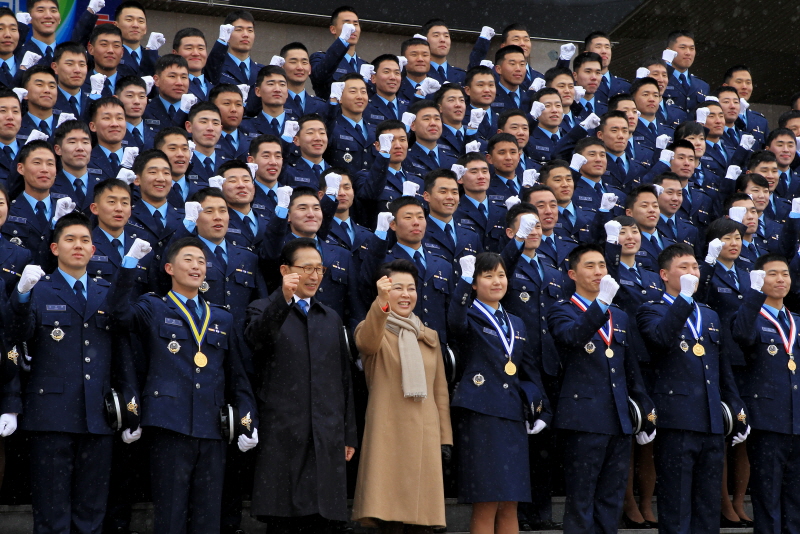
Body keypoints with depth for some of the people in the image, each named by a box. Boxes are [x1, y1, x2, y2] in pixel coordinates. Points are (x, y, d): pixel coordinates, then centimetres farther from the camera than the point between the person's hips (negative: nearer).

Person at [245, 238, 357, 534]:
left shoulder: (331, 318, 21)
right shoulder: (263, 310, 6)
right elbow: (257, 339, -18)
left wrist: (349, 434, 15)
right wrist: (283, 299, -32)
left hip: (327, 439, 4)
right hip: (282, 435, -4)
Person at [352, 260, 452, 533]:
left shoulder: (429, 336, 17)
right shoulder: (369, 331, 3)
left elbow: (441, 390, 17)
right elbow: (368, 342, -23)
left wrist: (445, 438, 9)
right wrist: (381, 303, -42)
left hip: (425, 437, 4)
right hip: (387, 436, -4)